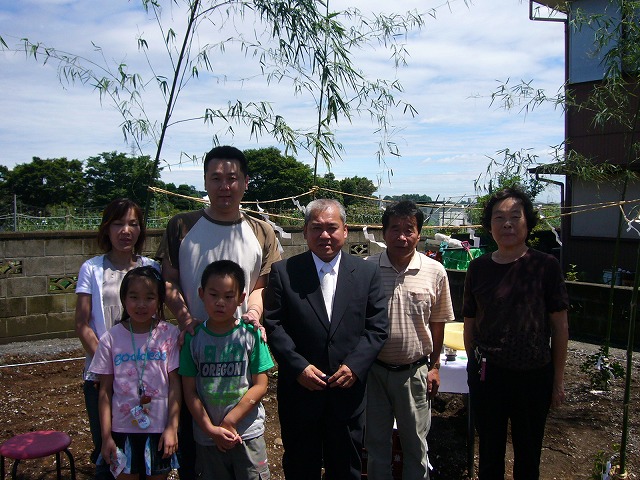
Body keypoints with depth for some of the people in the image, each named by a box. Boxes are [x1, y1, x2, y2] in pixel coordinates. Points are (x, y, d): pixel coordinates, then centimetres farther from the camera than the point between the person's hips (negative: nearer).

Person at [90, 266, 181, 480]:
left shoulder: (170, 335, -7)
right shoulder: (111, 338, -4)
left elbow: (175, 384, -4)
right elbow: (105, 390, 0)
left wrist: (172, 427, -7)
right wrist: (106, 436, -1)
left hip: (159, 429, 0)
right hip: (123, 429, 1)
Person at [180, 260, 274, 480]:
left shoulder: (251, 334, -7)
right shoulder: (193, 338, -3)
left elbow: (261, 385, -8)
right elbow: (189, 391, -2)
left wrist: (229, 422, -12)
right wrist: (211, 429, -9)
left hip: (248, 433, -1)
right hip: (206, 436, 2)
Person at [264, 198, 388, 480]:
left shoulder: (367, 272, 1)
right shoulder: (283, 272, -3)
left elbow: (378, 327, 0)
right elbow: (273, 325, -6)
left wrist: (355, 365, -13)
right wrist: (298, 366, -16)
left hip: (348, 391, 1)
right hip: (300, 390, -1)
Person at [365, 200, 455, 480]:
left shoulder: (435, 272, -6)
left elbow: (437, 324, 3)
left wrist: (434, 367, 5)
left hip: (414, 371, 0)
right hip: (374, 370, 0)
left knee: (416, 444, 15)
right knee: (376, 442, 17)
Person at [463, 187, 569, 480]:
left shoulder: (545, 266, -7)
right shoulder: (479, 267, 0)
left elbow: (559, 326, -4)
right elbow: (470, 323, 7)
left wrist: (558, 380, -2)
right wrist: (474, 366, 7)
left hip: (534, 376, -2)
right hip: (487, 375, 2)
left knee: (528, 455, 16)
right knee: (489, 453, 17)